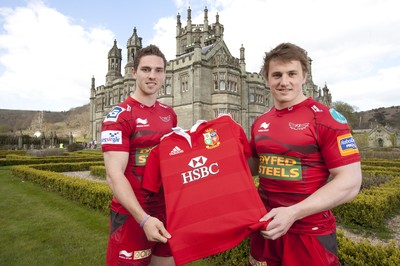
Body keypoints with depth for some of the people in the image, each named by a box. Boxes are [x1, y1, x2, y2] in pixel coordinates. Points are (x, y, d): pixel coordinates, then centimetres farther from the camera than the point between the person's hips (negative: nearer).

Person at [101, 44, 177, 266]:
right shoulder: (118, 116, -13)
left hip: (167, 210, 6)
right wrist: (143, 218, -27)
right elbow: (114, 176, -19)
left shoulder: (169, 114, 6)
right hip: (132, 215, -5)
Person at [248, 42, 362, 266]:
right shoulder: (260, 123, 3)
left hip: (310, 233, -5)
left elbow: (350, 182, -16)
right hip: (267, 226, 5)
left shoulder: (326, 118, -13)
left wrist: (293, 213, -24)